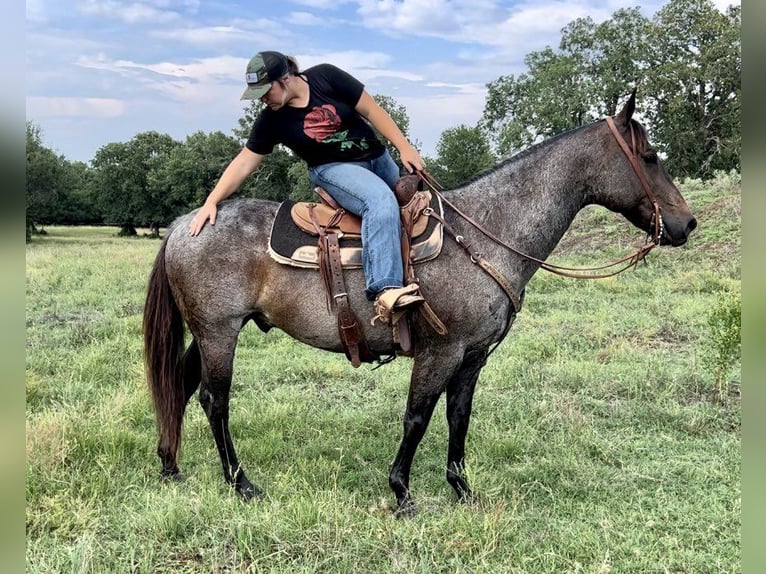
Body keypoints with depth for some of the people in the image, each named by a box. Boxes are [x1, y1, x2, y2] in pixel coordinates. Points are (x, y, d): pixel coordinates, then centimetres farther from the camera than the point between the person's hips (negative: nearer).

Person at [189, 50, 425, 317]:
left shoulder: (326, 77, -12)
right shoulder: (271, 120, -9)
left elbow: (371, 111, -9)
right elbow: (244, 164, -6)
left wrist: (405, 148, -11)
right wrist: (211, 202, -13)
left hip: (377, 157, 4)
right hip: (333, 170, -4)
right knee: (382, 201, -33)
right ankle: (383, 288, -45)